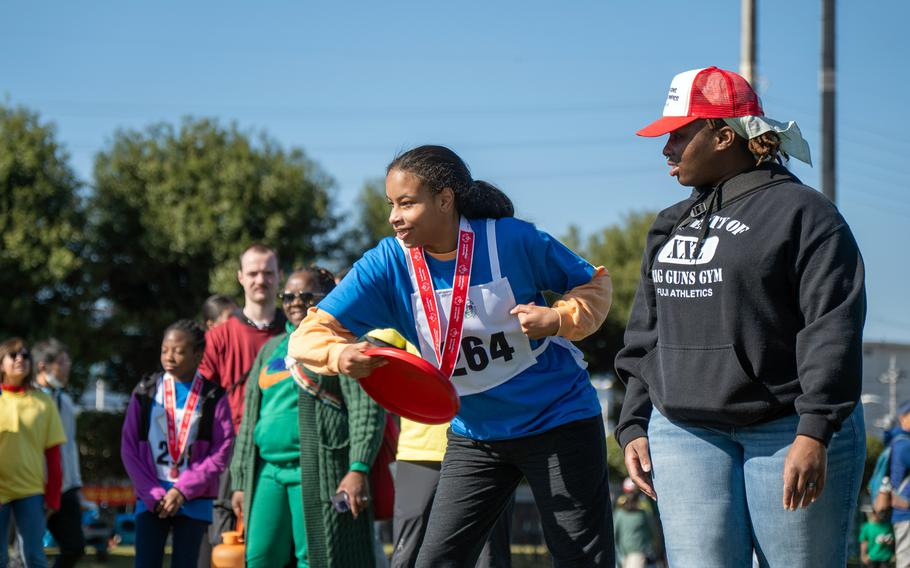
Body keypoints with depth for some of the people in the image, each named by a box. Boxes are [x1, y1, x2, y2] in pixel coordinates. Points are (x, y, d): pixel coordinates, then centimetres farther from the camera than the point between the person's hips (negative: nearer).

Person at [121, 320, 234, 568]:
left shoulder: (213, 398, 1)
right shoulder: (145, 393, 4)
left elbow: (221, 453, -4)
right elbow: (129, 448, 3)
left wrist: (183, 490, -11)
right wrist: (153, 495, -6)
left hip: (194, 500, -1)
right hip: (150, 498, 1)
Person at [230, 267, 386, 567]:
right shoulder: (270, 349, 24)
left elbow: (366, 408, -7)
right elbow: (250, 417, 25)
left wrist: (359, 469, -18)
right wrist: (240, 481, 18)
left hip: (319, 473, -6)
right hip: (268, 472, 6)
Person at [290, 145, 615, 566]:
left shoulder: (513, 240, -16)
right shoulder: (388, 263, -10)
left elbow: (593, 284, 0)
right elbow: (309, 335, -11)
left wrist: (558, 319, -21)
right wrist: (340, 355, -34)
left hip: (560, 424, -3)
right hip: (475, 435, 3)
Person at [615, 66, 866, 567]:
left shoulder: (801, 212, -4)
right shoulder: (672, 225, 18)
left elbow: (832, 331, -12)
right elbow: (645, 335, 22)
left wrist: (815, 432, -20)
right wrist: (634, 427, 14)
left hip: (786, 432, -5)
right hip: (683, 434, 6)